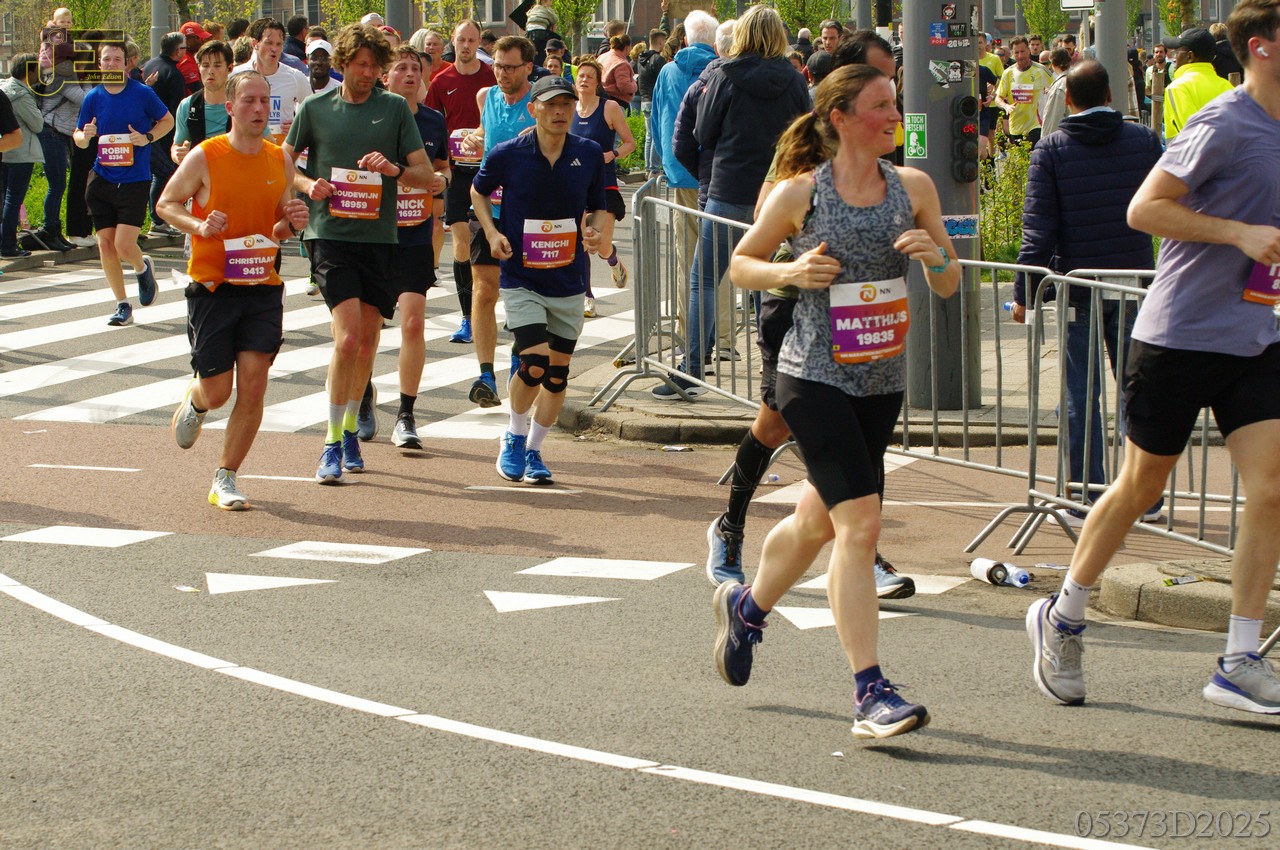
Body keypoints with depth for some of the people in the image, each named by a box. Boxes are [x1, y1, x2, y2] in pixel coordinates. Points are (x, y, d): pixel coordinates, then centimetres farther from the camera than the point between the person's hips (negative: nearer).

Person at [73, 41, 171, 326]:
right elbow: (78, 137, 11)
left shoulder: (142, 94, -5)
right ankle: (122, 305, 14)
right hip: (102, 181, 4)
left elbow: (167, 121, 8)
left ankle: (142, 268, 24)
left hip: (134, 181, -4)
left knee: (124, 245, -12)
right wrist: (85, 136, -12)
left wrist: (147, 138, -10)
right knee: (105, 243, 1)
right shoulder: (93, 98, 3)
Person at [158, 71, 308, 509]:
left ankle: (225, 480, 8)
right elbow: (167, 202, 3)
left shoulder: (280, 161, 5)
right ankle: (194, 401, 40)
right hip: (212, 288, -3)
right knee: (217, 391, 1)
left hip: (263, 289, 3)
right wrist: (198, 225, -15)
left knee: (253, 389, -6)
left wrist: (291, 224, -7)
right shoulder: (204, 157, -7)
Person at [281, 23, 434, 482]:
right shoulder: (316, 108, 3)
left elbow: (427, 176, 4)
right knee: (347, 337, -16)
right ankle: (332, 444, -6)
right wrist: (307, 184, -7)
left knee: (368, 340, 11)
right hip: (330, 235, -2)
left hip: (380, 237, 2)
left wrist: (394, 169, -15)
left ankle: (350, 429, 31)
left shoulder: (395, 108, 4)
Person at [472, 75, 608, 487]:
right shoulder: (508, 154, -8)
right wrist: (492, 232, -5)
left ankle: (533, 450, 25)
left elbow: (598, 207, 12)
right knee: (535, 361, -17)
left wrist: (596, 230, -10)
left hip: (569, 279, 3)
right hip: (521, 278, -3)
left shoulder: (589, 154, -1)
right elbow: (479, 191, 10)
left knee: (558, 372, 7)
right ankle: (514, 437, 8)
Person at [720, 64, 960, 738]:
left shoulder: (913, 187, 4)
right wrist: (790, 272, -14)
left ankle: (746, 606, 49)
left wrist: (935, 257, -13)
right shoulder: (799, 193, -6)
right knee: (860, 524, -16)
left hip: (882, 379, 5)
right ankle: (870, 694, -16)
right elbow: (740, 264, 6)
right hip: (815, 375, -5)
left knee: (818, 520, 20)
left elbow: (949, 286, 9)